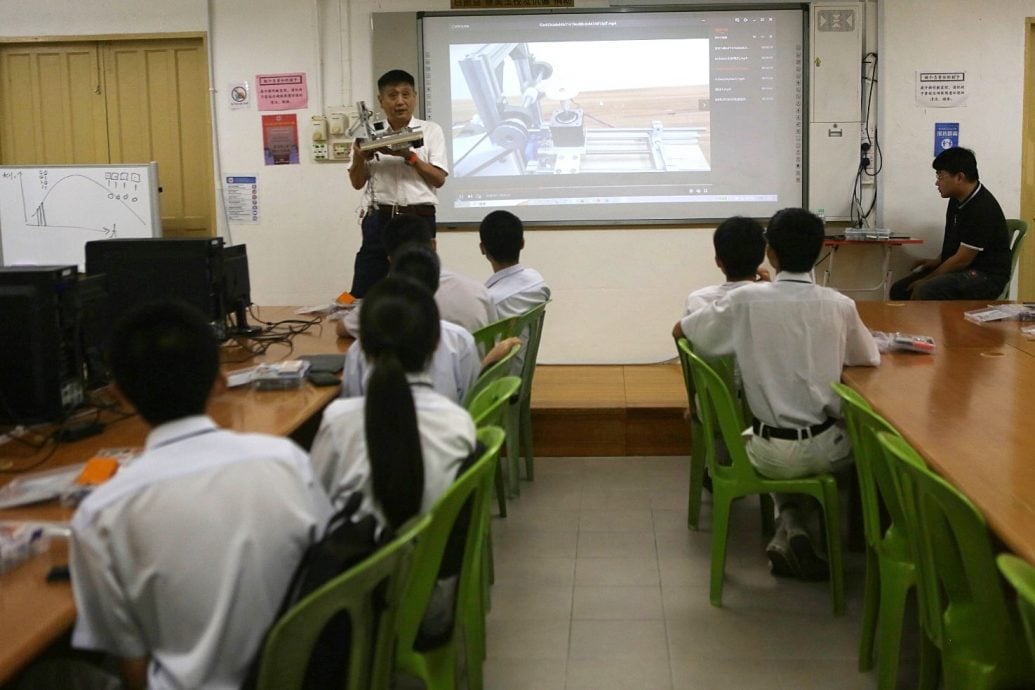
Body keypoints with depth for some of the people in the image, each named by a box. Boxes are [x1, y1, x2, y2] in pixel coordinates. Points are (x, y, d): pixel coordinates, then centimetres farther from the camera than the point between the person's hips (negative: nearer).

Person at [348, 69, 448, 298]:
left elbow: (439, 179, -3)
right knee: (364, 291, 1)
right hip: (379, 219, 1)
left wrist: (408, 156, -14)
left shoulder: (430, 131, 4)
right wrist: (359, 157, -10)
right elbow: (357, 183, 9)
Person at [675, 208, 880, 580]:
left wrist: (734, 320, 18)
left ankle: (791, 527, 9)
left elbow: (679, 329, 2)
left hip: (769, 452, 1)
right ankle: (793, 532, 19)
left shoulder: (745, 301, -13)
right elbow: (870, 359, 7)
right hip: (824, 449, -1)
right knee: (855, 433, 34)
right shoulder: (839, 305, -11)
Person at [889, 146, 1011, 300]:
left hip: (986, 276, -9)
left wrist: (927, 280, -13)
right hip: (960, 271, 9)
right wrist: (938, 261, 11)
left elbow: (962, 260, -20)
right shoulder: (958, 199, 5)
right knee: (899, 290, -2)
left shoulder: (982, 209, -22)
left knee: (925, 293, -33)